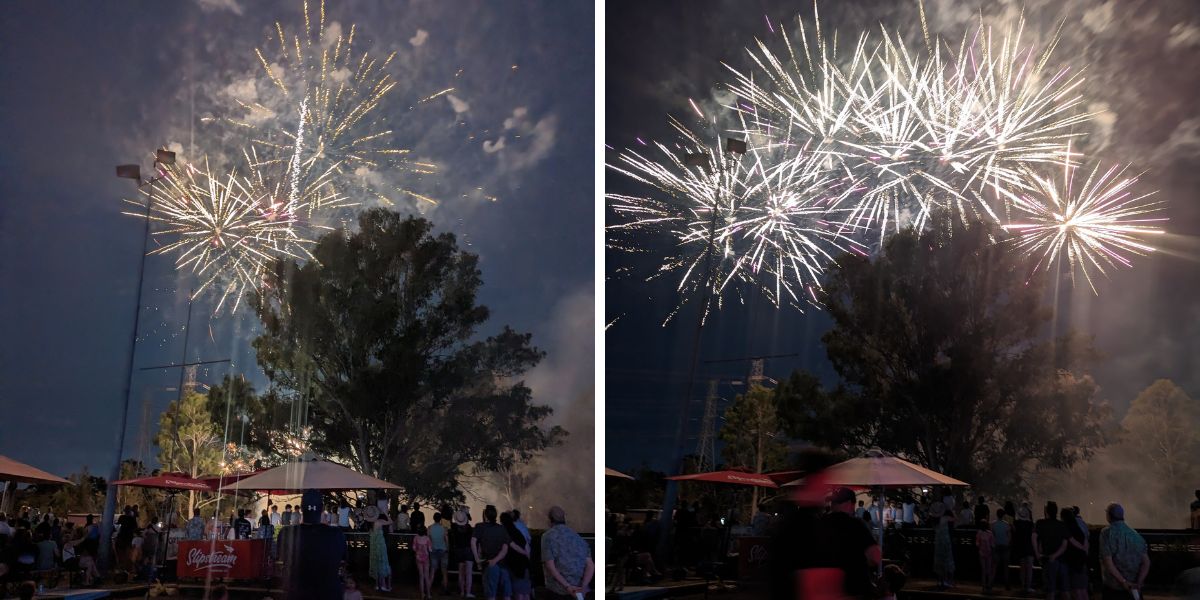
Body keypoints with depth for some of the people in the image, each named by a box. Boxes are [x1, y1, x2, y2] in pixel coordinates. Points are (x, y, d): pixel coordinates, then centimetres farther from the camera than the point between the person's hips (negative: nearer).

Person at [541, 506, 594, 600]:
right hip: (579, 591, 4)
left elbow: (550, 566, -13)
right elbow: (590, 565, 0)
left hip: (558, 590, -4)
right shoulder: (578, 537, 10)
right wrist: (583, 586, -10)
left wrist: (567, 587, -16)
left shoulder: (548, 536, -3)